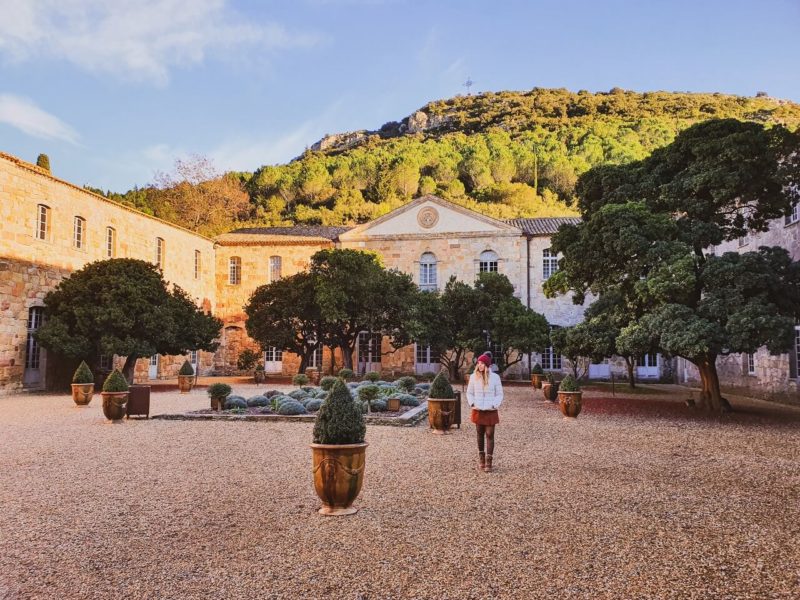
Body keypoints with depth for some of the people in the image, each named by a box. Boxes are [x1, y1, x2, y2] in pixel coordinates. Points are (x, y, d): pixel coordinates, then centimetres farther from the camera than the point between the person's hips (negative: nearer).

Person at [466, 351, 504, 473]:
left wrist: (494, 405, -10)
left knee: (490, 435, -3)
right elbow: (469, 393, 10)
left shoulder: (495, 377, -5)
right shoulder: (473, 377, 0)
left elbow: (499, 394, 1)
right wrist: (472, 403, -3)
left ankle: (488, 463, -1)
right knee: (480, 435, 11)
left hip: (491, 412, -2)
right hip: (477, 411, 2)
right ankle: (481, 460, 23)